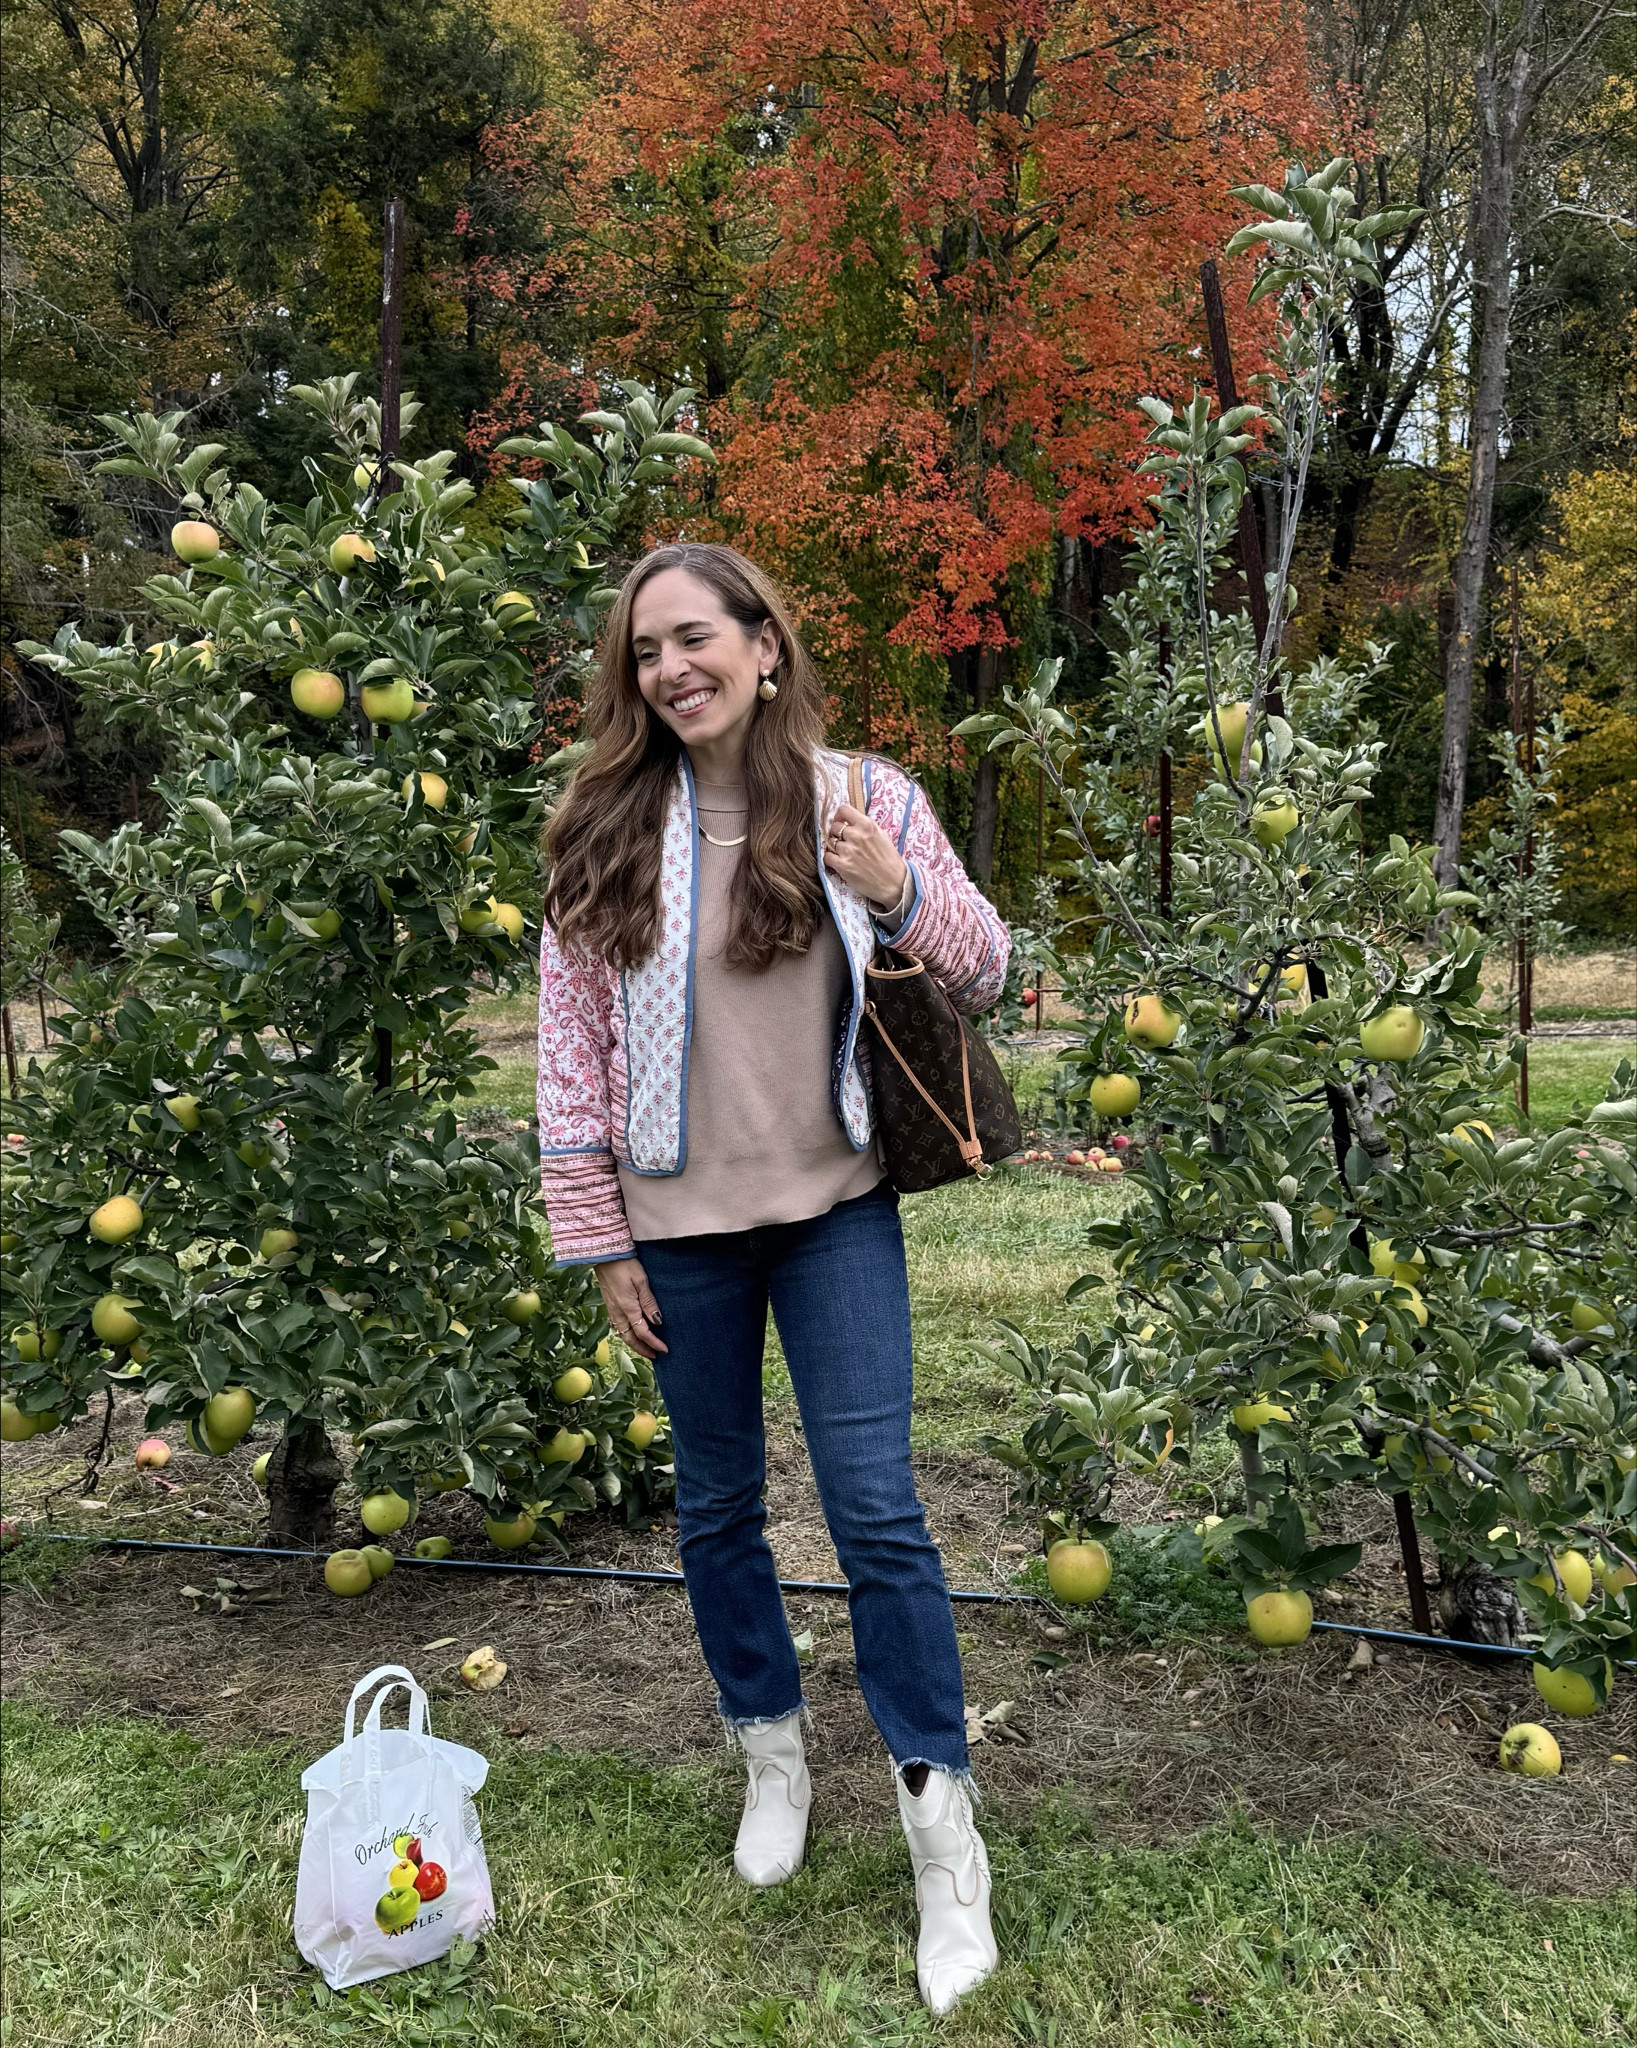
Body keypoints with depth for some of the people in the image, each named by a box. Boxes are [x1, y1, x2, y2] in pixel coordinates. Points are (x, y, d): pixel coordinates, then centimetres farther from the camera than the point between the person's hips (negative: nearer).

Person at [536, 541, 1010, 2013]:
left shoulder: (865, 799, -3)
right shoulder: (607, 832, -3)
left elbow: (983, 977, 3)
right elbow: (572, 1047, 0)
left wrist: (901, 893, -18)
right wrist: (598, 1240, -2)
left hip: (836, 1210, -1)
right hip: (681, 1224, 2)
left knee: (878, 1508, -3)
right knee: (718, 1504, 14)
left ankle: (943, 1828, 13)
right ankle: (773, 1754, 38)